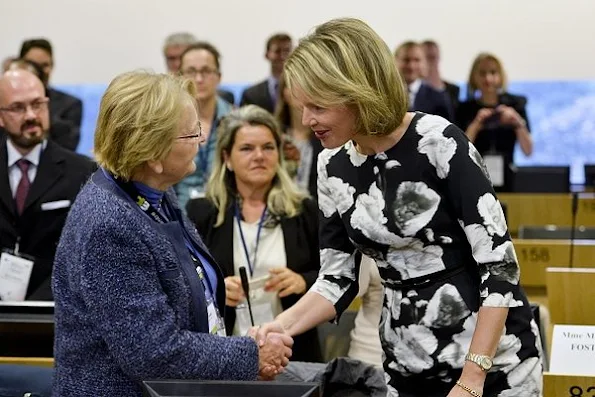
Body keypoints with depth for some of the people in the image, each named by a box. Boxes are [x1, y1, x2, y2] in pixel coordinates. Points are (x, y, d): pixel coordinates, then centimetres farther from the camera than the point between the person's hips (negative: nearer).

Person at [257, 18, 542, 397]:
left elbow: (499, 264, -18)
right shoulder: (333, 165, -1)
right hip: (406, 367, 6)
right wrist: (282, 325, -14)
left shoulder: (438, 143, -18)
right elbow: (338, 279, 4)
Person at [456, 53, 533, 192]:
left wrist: (518, 123, -11)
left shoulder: (515, 104, 7)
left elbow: (528, 151, 2)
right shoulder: (465, 109, 6)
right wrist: (475, 126, -14)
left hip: (507, 180, 0)